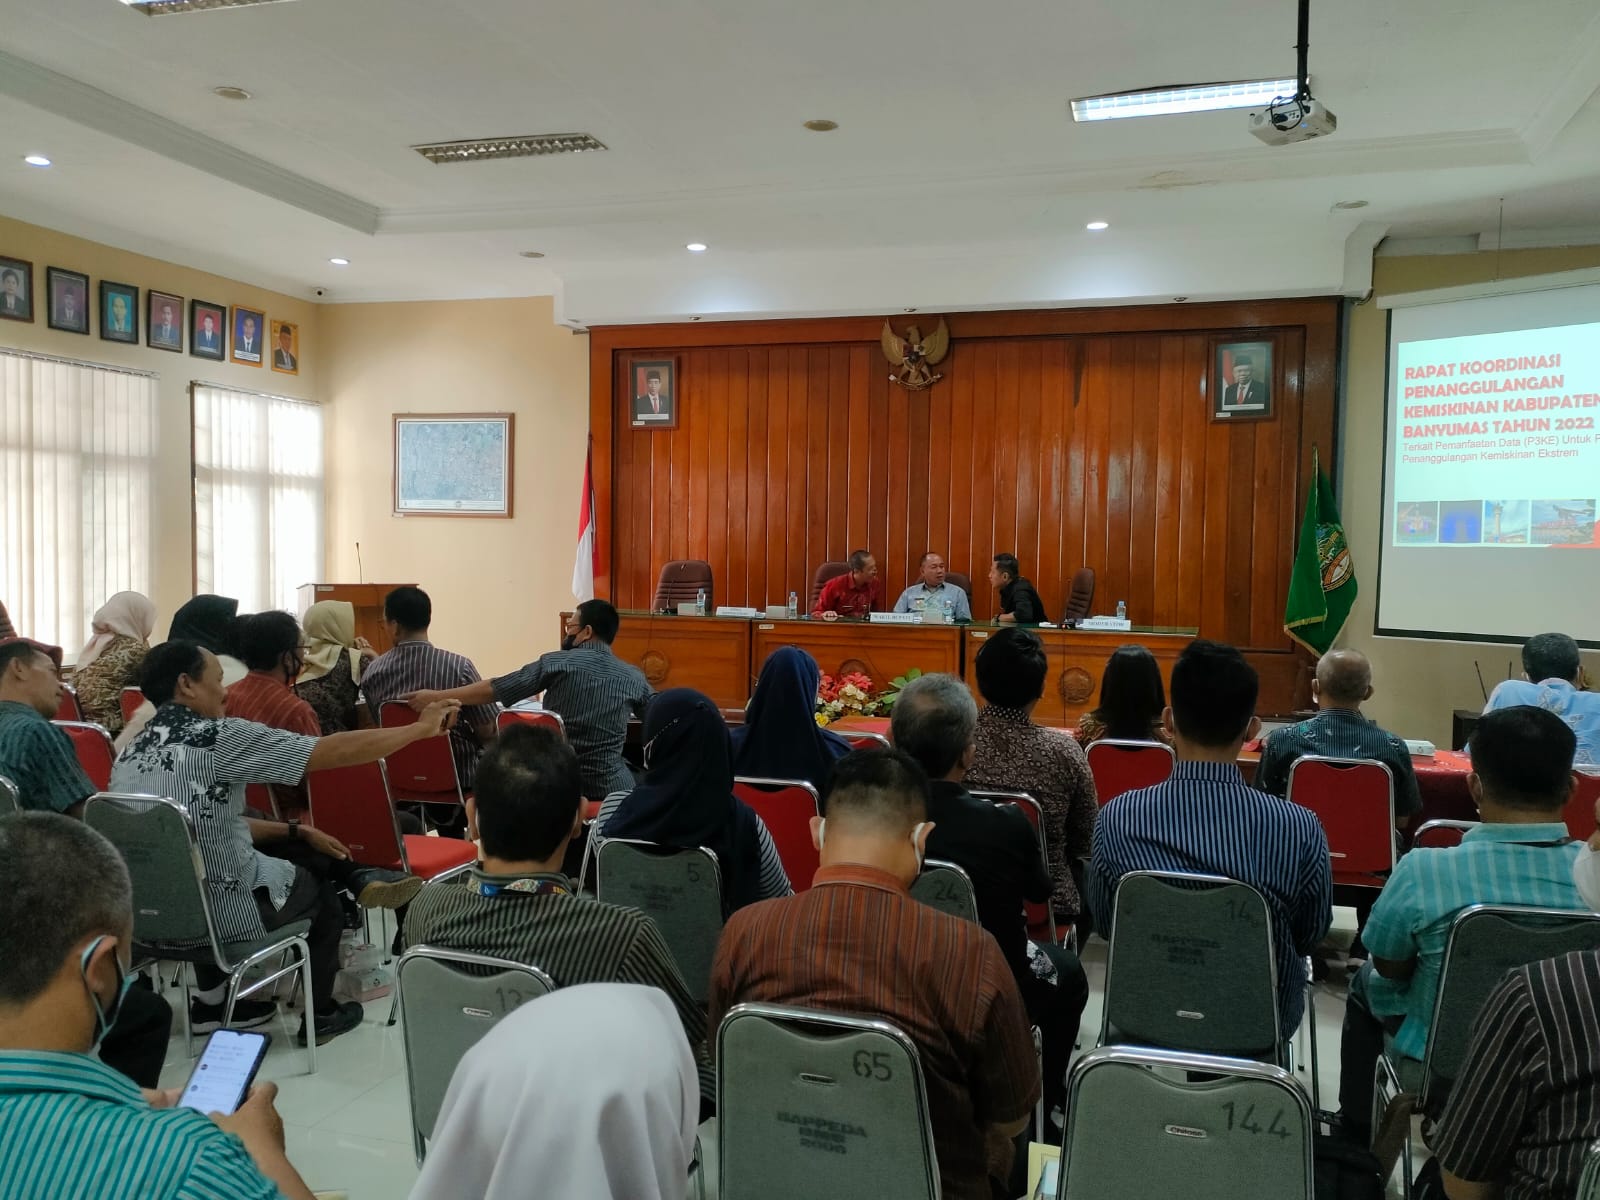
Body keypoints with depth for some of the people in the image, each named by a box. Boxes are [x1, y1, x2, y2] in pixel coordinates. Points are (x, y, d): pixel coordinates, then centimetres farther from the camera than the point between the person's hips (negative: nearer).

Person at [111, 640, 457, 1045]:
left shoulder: (129, 754, 4)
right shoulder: (217, 737, -19)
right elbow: (336, 751, -17)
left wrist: (296, 831, 13)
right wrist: (421, 728, -6)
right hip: (223, 914, -7)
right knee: (319, 886, 23)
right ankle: (319, 1015, 37)